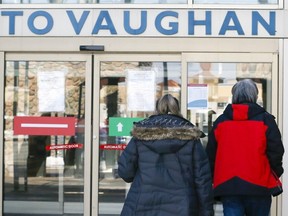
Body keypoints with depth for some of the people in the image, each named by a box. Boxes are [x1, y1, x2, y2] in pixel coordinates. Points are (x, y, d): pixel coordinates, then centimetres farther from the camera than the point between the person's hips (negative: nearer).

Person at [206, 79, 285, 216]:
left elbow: (211, 155, 11)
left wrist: (215, 180, 19)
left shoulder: (220, 122, 9)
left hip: (227, 186, 2)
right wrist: (276, 174, 10)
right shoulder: (265, 120, -1)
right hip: (258, 186, -2)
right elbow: (275, 152, -5)